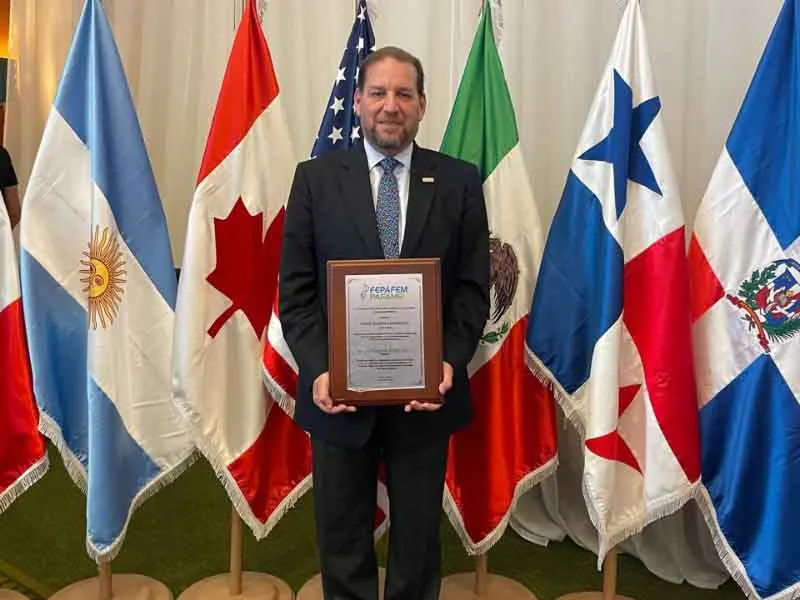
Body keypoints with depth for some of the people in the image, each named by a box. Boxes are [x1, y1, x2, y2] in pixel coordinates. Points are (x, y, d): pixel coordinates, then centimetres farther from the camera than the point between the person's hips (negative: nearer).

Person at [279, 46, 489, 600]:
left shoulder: (459, 181, 1)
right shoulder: (316, 178, 1)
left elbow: (473, 288, 0)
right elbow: (296, 289, -2)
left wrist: (449, 361, -14)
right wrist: (318, 369, -13)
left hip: (427, 391, 0)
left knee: (419, 533, 18)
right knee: (341, 536, 17)